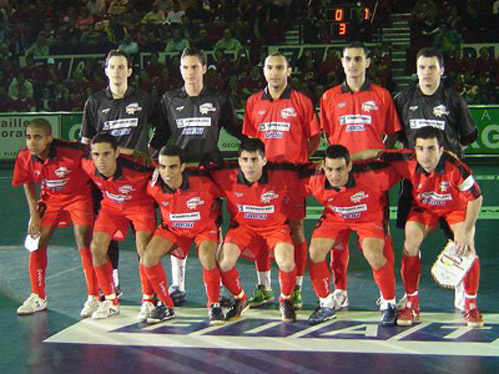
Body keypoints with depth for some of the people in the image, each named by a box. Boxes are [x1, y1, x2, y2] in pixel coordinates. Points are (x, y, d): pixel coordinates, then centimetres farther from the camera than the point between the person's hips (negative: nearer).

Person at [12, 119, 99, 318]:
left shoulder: (70, 152, -34)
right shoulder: (25, 157, -18)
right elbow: (27, 183, 1)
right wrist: (34, 215, -2)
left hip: (79, 195, -5)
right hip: (51, 198, 5)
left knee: (83, 242, -11)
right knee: (36, 243, 2)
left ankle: (93, 297, 1)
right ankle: (38, 297, 17)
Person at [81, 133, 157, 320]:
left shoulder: (135, 168, -38)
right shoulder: (88, 166, -26)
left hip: (140, 204, -4)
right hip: (111, 205, 4)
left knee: (144, 249, -21)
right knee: (97, 247, -8)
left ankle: (148, 301, -2)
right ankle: (111, 301, 7)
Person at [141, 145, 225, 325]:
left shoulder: (201, 182, -30)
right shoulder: (154, 187, -22)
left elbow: (224, 193, -10)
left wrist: (213, 210, -7)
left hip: (203, 227, -3)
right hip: (172, 228, 3)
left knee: (207, 259, -32)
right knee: (148, 258, -17)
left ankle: (214, 306, -8)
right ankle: (166, 305, 3)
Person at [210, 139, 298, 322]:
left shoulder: (282, 177, -23)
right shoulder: (227, 178, -19)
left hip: (275, 226, -1)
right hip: (243, 226, 2)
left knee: (286, 263, -29)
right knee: (224, 262, -23)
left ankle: (285, 300, 7)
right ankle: (240, 299, 10)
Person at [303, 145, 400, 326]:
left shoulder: (370, 175, -35)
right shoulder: (315, 180, -27)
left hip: (369, 217, -3)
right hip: (335, 217, 3)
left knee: (373, 255, -25)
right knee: (315, 252, -13)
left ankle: (389, 305, 0)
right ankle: (326, 305, 9)